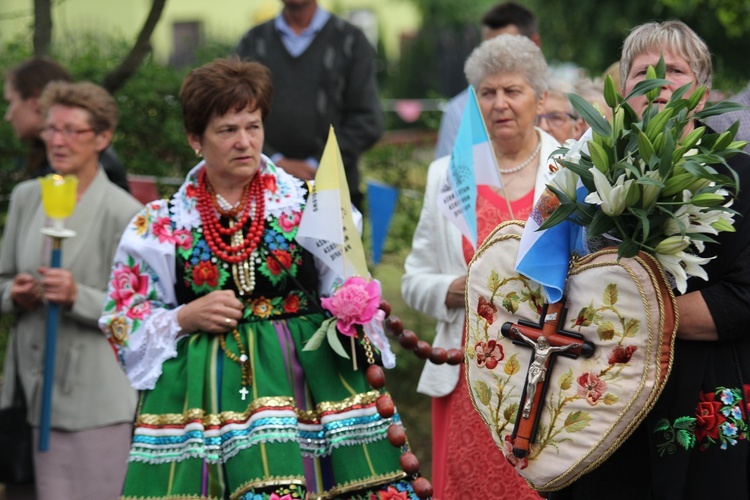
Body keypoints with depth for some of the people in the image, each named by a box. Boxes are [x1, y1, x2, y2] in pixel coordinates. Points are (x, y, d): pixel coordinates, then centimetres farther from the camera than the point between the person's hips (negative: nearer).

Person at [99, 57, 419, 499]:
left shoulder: (309, 205, 6)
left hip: (307, 376, 0)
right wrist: (186, 317, -5)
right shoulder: (159, 227, 7)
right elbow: (122, 325, 10)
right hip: (205, 392, 0)